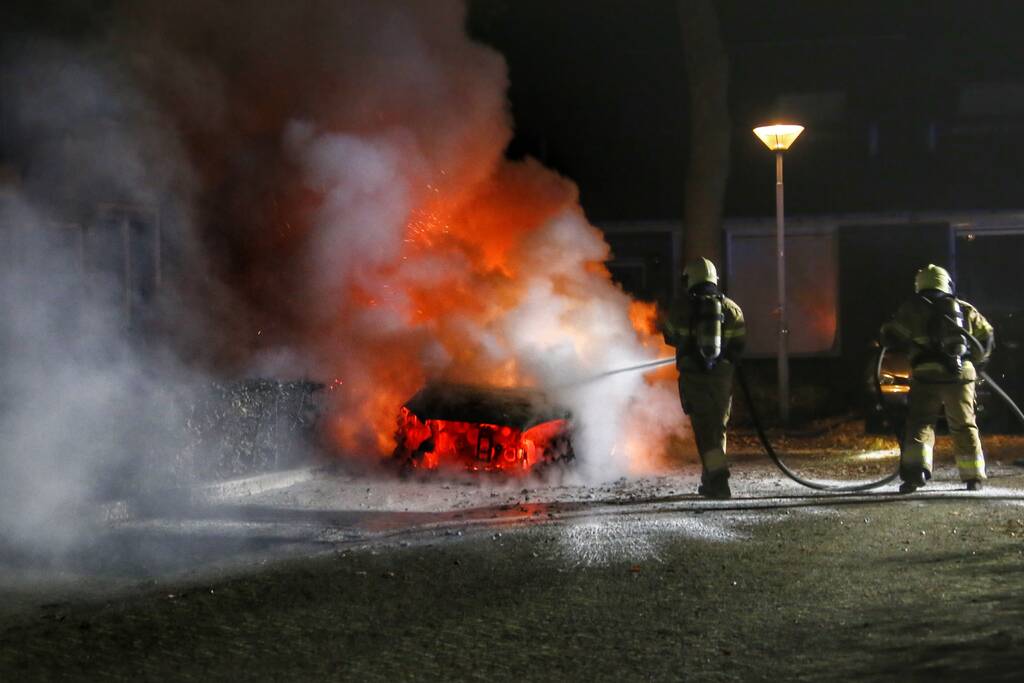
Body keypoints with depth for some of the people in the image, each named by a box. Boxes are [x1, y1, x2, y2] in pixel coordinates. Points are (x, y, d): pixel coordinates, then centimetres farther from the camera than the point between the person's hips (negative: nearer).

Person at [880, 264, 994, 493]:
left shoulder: (913, 308, 8)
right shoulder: (964, 309, 16)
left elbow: (889, 337, 4)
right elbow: (987, 336, 20)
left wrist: (910, 346, 23)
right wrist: (976, 358, 37)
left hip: (926, 374, -2)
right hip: (961, 374, 2)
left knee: (920, 423, 1)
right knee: (964, 426, 14)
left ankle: (916, 469, -19)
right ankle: (973, 476, 18)